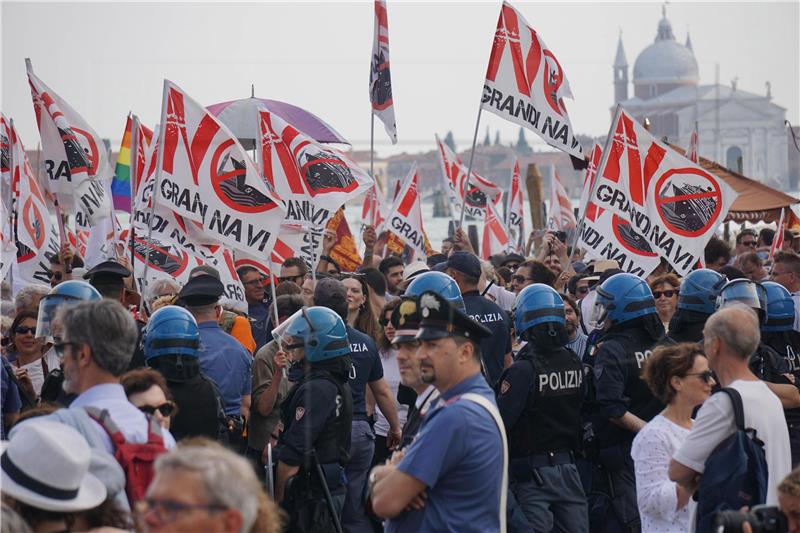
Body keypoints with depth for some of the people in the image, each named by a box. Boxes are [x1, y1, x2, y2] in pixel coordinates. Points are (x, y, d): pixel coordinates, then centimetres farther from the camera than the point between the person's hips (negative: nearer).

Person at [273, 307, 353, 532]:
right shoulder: (339, 384, 12)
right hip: (334, 486, 10)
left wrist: (278, 497, -12)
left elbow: (292, 454, -19)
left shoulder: (315, 389, -19)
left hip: (310, 494, -10)